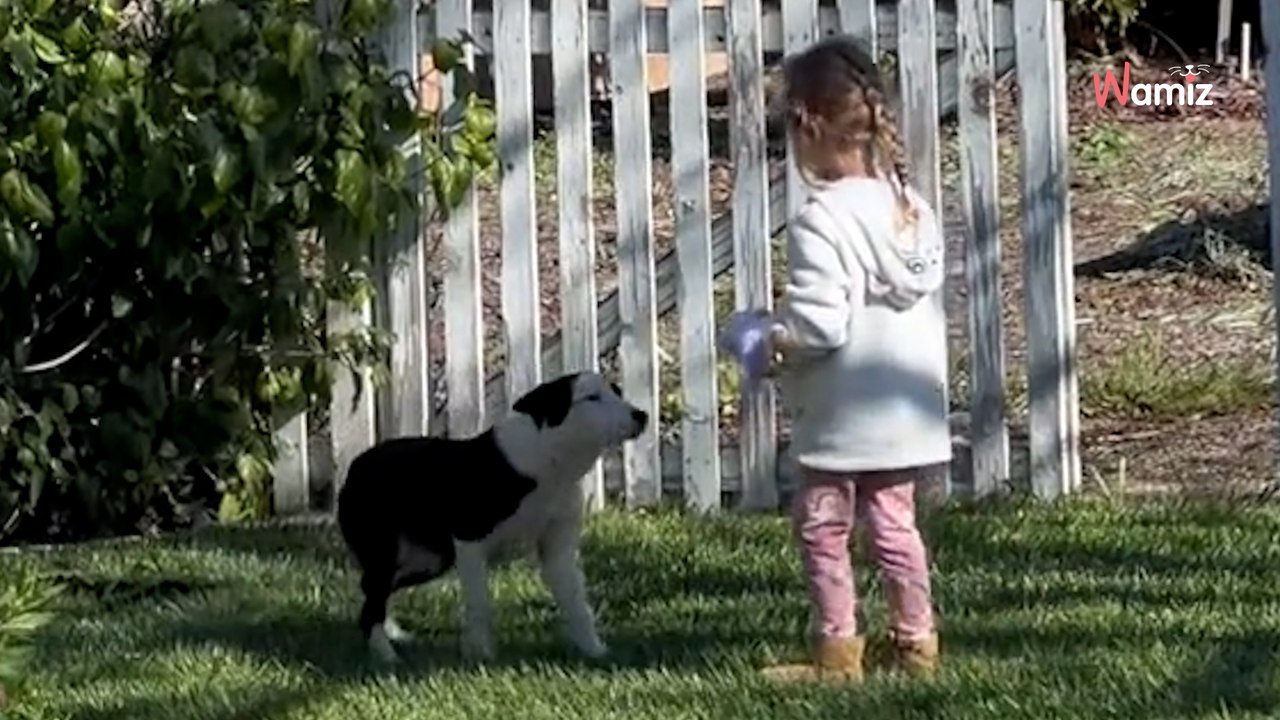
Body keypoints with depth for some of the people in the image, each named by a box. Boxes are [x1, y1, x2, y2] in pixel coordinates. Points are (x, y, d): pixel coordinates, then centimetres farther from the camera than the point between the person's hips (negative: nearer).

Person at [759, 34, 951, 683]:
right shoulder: (911, 209, 5)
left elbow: (820, 323, -26)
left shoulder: (821, 221, -20)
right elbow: (929, 300, 10)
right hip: (909, 409, 8)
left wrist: (773, 343, -6)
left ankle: (837, 650, 8)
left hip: (843, 419, -7)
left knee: (821, 527, 5)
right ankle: (916, 643, 19)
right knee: (894, 522, 15)